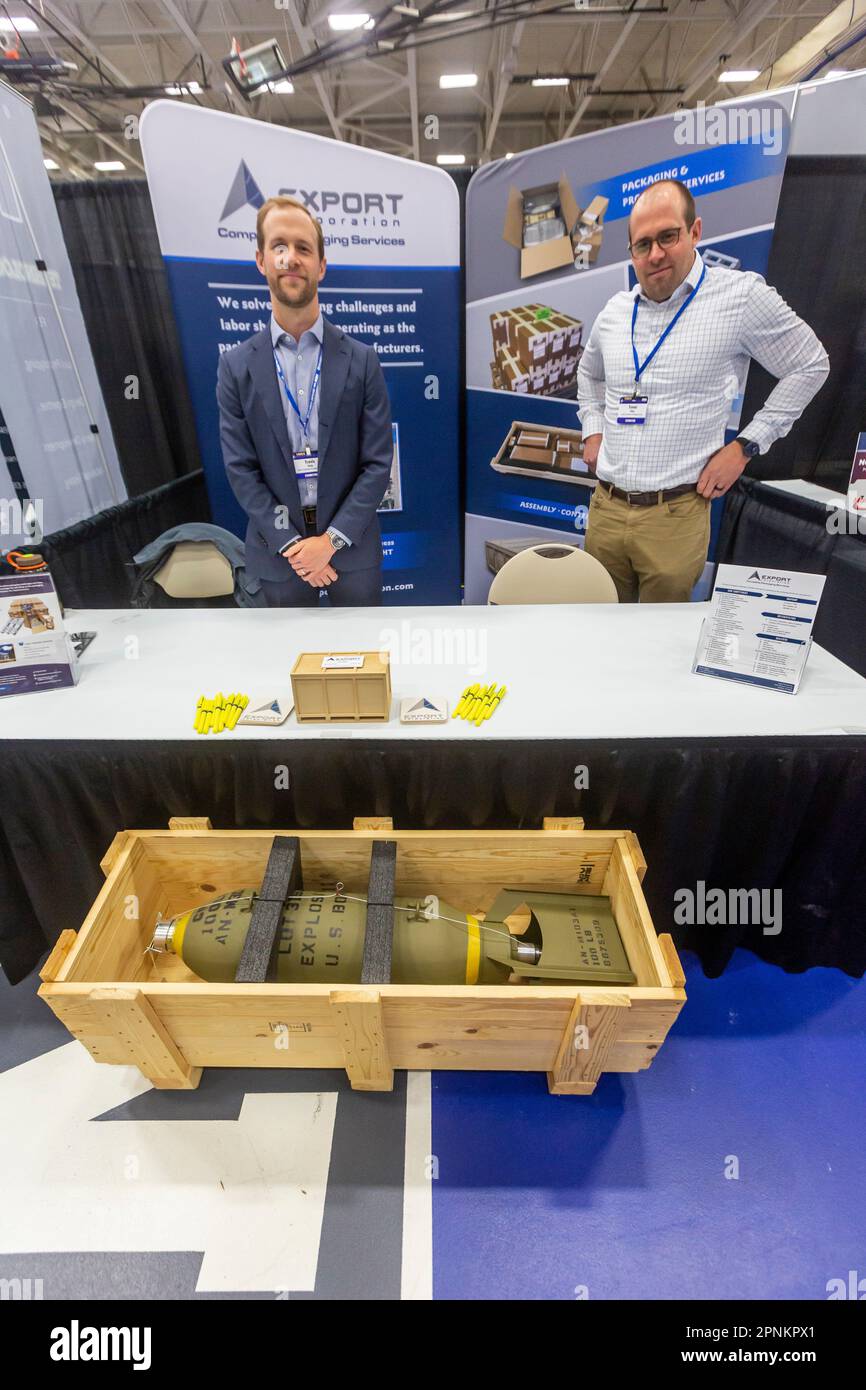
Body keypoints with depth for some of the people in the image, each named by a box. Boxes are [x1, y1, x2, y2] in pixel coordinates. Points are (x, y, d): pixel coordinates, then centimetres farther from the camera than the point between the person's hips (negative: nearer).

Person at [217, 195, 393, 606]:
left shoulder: (361, 360, -2)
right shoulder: (236, 366, -1)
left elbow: (378, 463, -6)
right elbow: (240, 468, -3)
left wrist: (331, 539, -14)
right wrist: (290, 543, -13)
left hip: (351, 540, 0)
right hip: (278, 547, 1)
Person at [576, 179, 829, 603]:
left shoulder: (741, 295, -3)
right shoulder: (614, 310, 11)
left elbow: (809, 366, 6)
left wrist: (746, 445, -1)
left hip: (675, 516, -4)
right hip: (605, 507, 4)